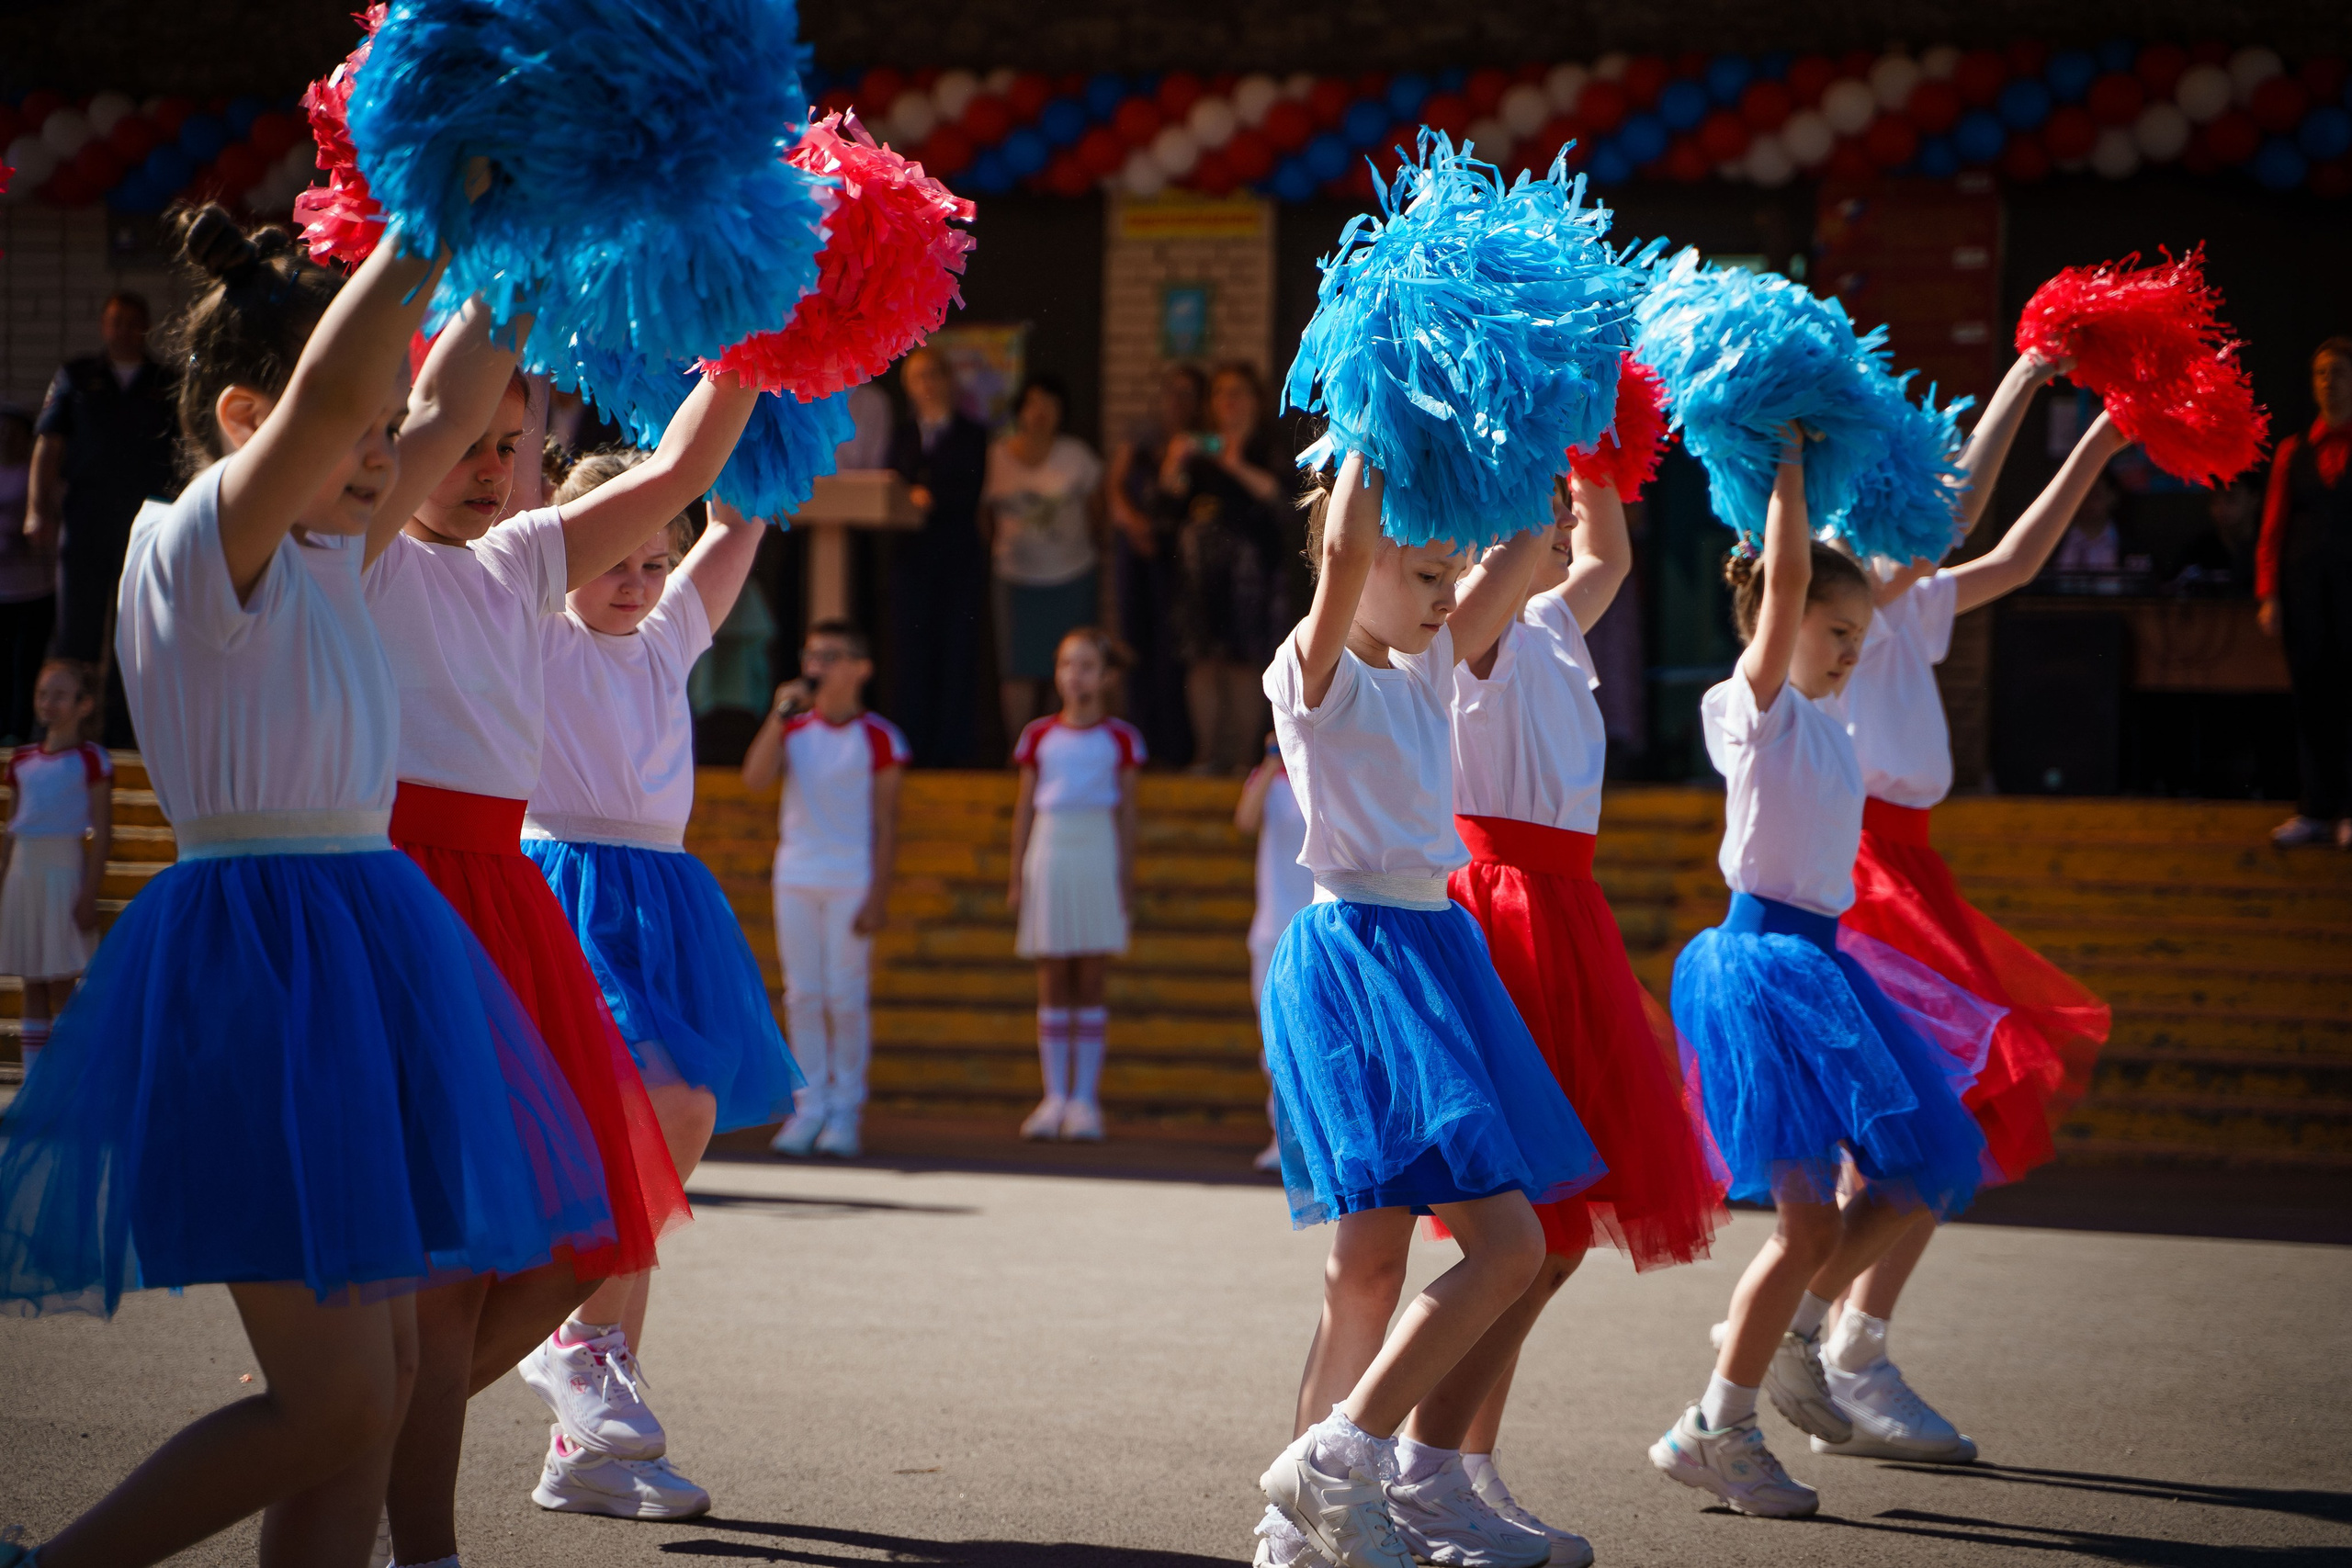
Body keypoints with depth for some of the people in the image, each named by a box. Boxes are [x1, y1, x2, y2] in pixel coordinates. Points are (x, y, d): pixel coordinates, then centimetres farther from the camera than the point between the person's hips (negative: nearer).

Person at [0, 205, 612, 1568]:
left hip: (359, 940, 10)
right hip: (258, 960, -9)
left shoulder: (323, 554, 13)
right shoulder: (200, 544, -12)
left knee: (382, 1378, 8)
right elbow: (323, 394, -29)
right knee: (334, 1400, -10)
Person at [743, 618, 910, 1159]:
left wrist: (878, 896, -9)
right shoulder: (794, 728, 8)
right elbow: (755, 778, -9)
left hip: (851, 883, -4)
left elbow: (886, 824, -4)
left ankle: (846, 1110, 3)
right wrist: (781, 713, -13)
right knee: (802, 995, 2)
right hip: (796, 878, 4)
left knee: (845, 997, -4)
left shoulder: (879, 738, -3)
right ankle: (810, 1105, 6)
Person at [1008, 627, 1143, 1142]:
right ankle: (1054, 1097, 5)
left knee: (1090, 982, 0)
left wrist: (1127, 881, 2)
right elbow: (1024, 808, 9)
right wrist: (1016, 878, 6)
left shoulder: (1120, 738, 3)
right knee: (1052, 983, 2)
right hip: (1049, 853, 1)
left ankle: (1085, 1099, 4)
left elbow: (1127, 811, 5)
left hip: (1098, 857, -1)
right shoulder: (1039, 736, 6)